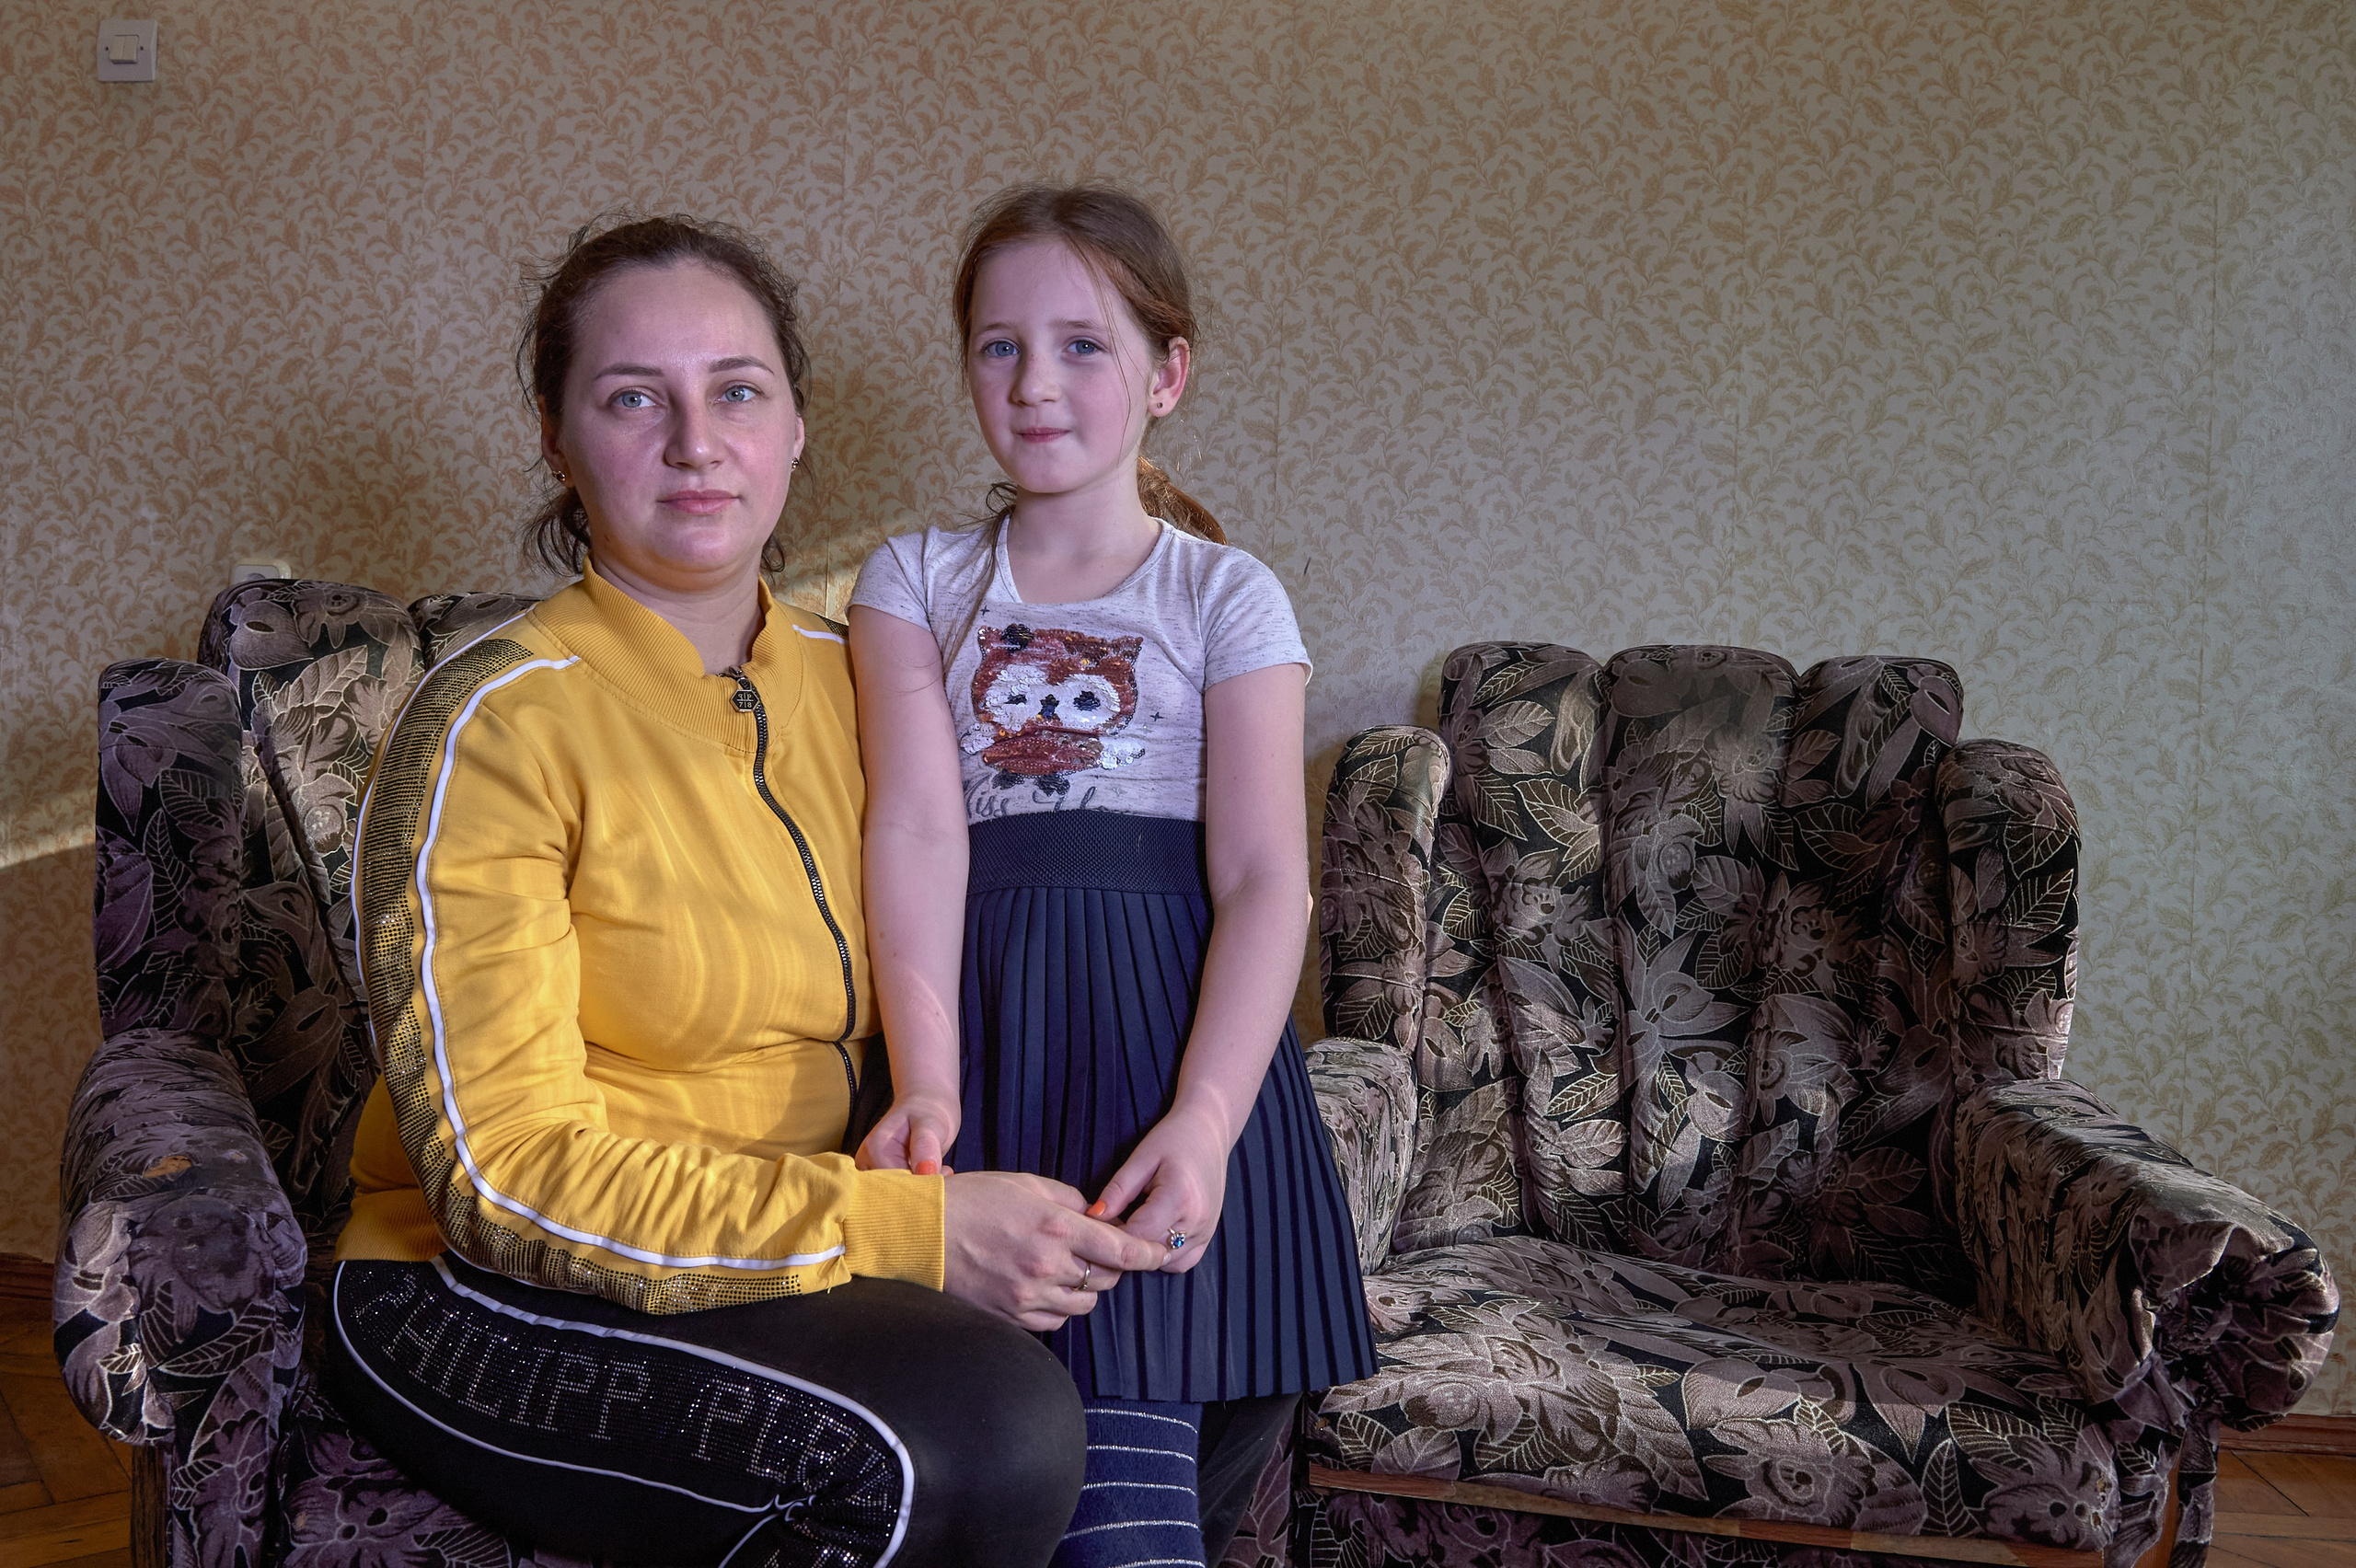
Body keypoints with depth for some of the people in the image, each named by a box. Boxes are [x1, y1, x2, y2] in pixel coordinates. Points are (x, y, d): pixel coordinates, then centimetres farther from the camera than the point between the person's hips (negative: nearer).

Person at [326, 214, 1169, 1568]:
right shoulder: (495, 724, -14)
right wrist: (907, 1230, -25)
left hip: (796, 1255, 6)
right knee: (981, 1436, -29)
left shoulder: (846, 676, 6)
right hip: (491, 1300, -6)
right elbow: (509, 1173, -19)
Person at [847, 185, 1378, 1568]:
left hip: (1168, 1018, -1)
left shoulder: (1225, 597, 7)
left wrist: (1203, 1120, -18)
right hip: (982, 1010, 2)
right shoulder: (917, 580, 13)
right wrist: (925, 1084, -17)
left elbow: (1264, 878, -3)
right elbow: (919, 828, -2)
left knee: (1133, 1398, -15)